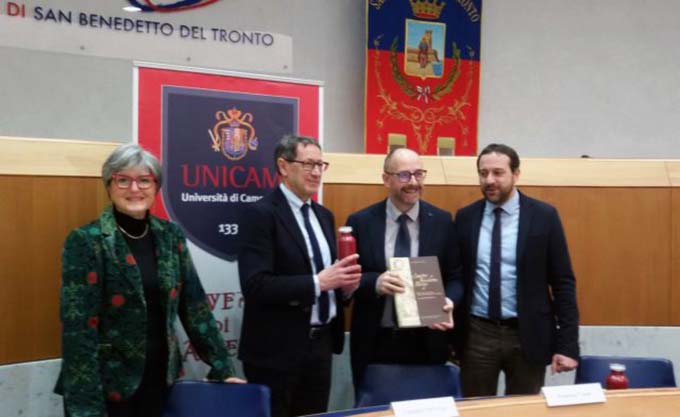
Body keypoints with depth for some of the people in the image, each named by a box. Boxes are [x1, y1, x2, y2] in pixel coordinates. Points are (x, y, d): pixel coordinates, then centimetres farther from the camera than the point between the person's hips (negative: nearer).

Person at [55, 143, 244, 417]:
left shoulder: (171, 236, 4)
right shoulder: (85, 241, -10)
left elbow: (195, 306, 6)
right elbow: (78, 327, -14)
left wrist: (222, 368, 2)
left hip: (160, 379, 4)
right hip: (109, 384, -4)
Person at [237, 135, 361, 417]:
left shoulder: (324, 215, 13)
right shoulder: (261, 214, -12)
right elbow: (255, 285, -21)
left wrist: (344, 283, -3)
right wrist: (318, 282, -24)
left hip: (321, 344, 7)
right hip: (278, 348, -7)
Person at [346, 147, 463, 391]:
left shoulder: (442, 221, 2)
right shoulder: (360, 222, -1)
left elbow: (456, 277, 5)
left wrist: (449, 301, -16)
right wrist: (375, 282, -22)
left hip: (427, 343, 1)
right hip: (375, 343, -1)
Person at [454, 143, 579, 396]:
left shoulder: (543, 216, -3)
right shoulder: (465, 217, 4)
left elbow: (562, 283, -3)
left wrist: (567, 344, -7)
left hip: (527, 335, -1)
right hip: (477, 334, 2)